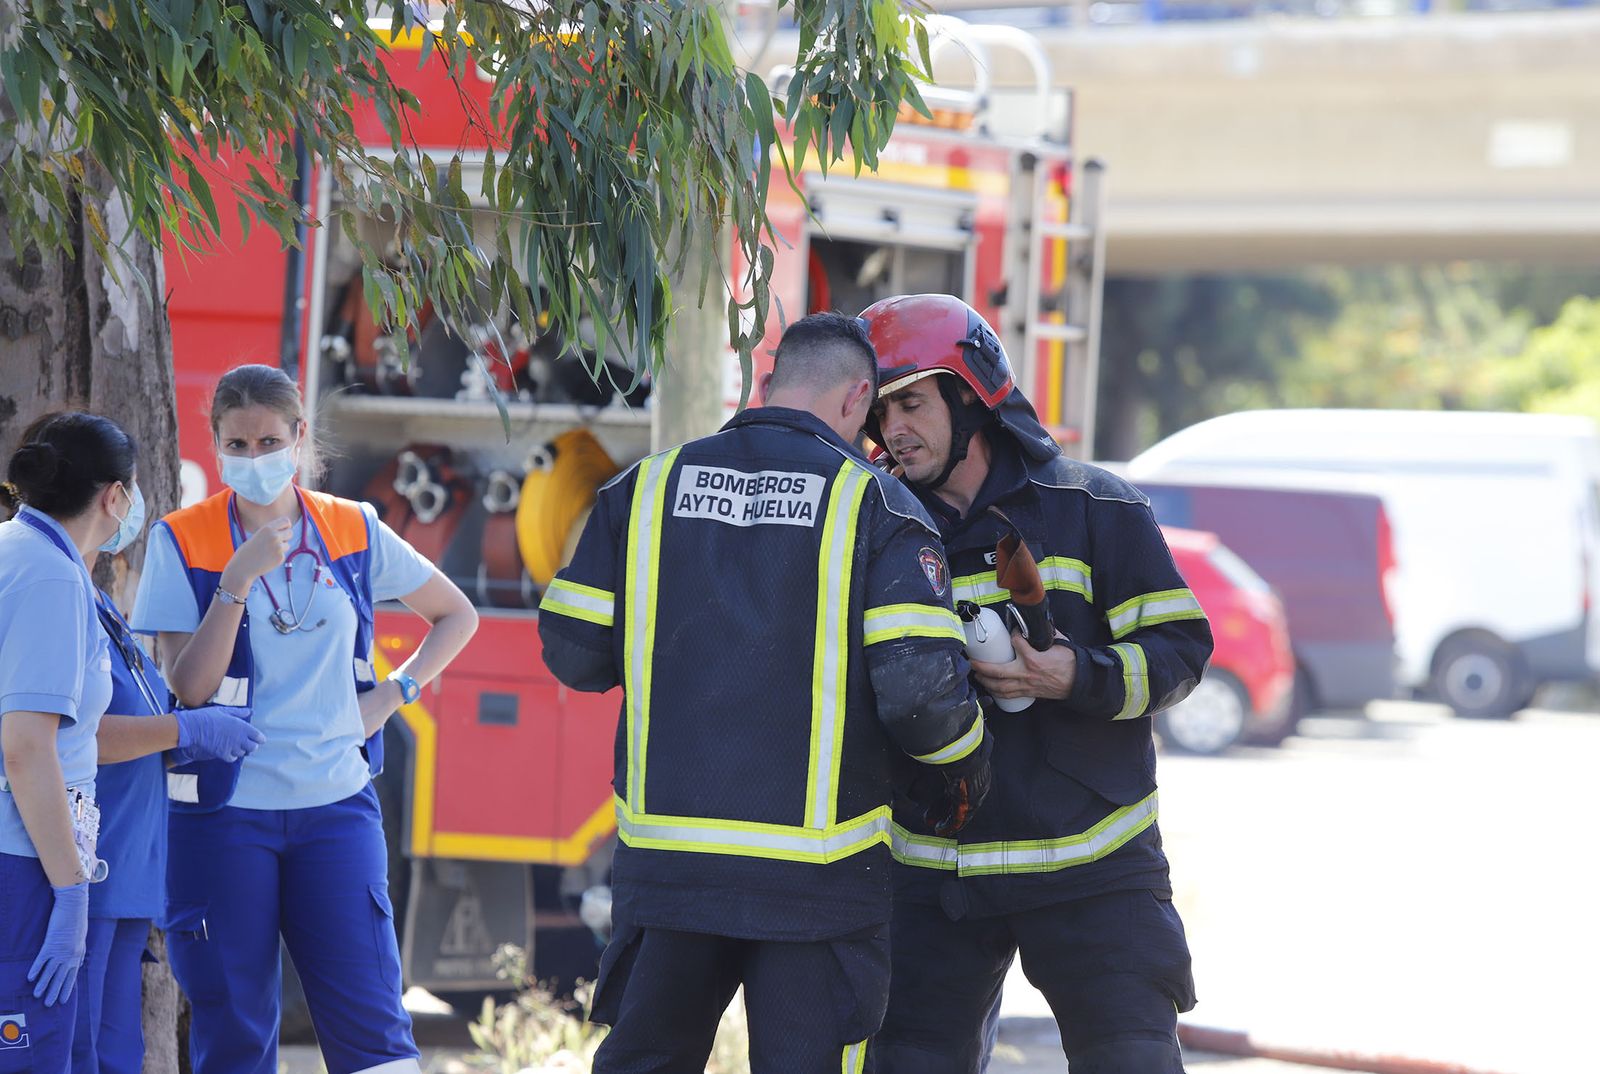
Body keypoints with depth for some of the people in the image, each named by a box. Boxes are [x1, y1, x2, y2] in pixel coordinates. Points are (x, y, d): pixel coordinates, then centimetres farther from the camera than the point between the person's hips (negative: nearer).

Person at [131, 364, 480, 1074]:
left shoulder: (353, 532, 7)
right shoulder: (183, 542, 0)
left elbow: (456, 617, 20)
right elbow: (188, 687, -9)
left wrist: (394, 693, 6)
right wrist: (238, 580, -17)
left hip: (335, 804, 2)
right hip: (224, 812, -1)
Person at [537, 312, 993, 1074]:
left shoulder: (646, 488, 5)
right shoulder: (874, 505, -4)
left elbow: (573, 652, 7)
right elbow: (919, 685, -12)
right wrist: (961, 762, 9)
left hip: (664, 857, 3)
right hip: (816, 869, -3)